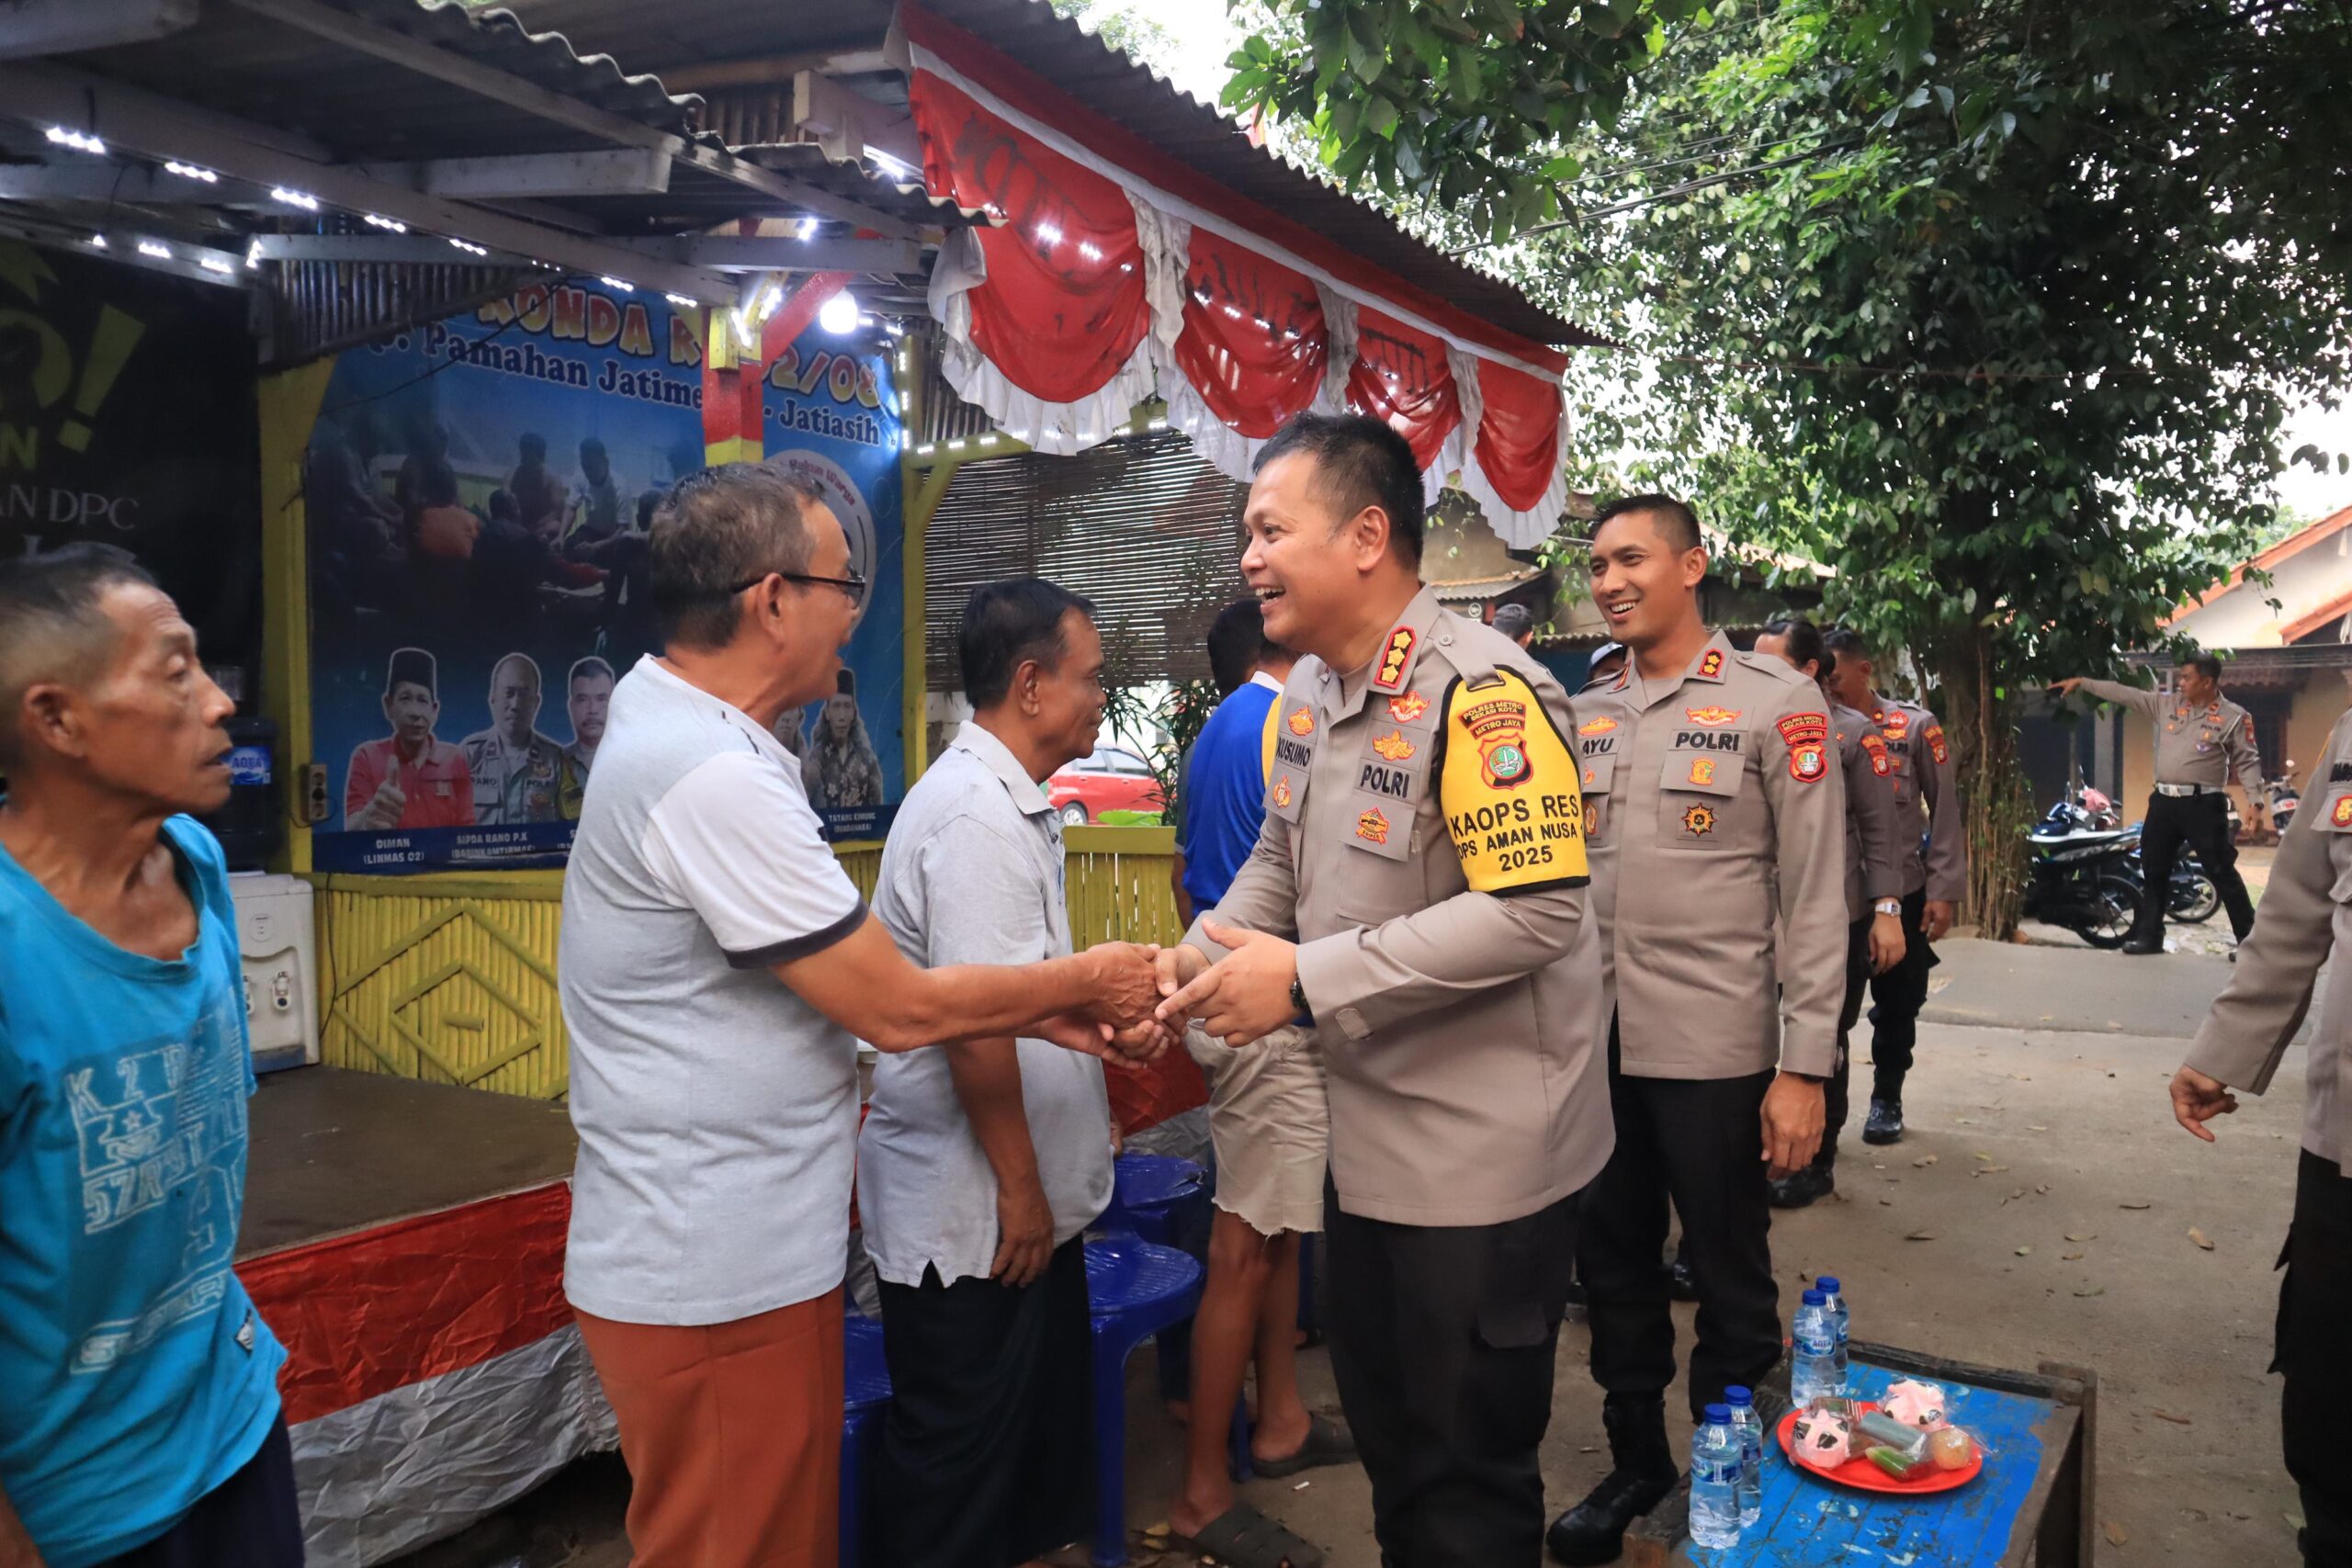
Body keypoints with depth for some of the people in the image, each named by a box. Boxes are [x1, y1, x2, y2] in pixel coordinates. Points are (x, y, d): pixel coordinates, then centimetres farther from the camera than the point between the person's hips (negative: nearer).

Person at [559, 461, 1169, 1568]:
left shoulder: (679, 732, 7)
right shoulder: (713, 776, -25)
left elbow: (852, 980, 9)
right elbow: (896, 1010, -20)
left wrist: (1051, 1018, 6)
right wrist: (1082, 982, -4)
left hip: (730, 1248, 9)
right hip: (716, 1275, -9)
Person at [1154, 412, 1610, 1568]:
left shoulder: (1482, 694, -23)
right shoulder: (1305, 696, 5)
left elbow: (1535, 910, -28)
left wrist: (1307, 979, -27)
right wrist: (1196, 960, -6)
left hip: (1482, 1158, -8)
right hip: (1366, 1144, 8)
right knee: (1385, 1436, 25)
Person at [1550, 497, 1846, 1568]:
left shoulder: (1776, 704, -5)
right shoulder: (1581, 717, 8)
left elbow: (1815, 897, -8)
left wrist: (1803, 1067, -12)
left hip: (1714, 1050, -4)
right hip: (1592, 1047, 5)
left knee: (1730, 1282, 10)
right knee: (1613, 1269, 16)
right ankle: (1635, 1460, 35)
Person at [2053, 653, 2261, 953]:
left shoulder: (2233, 717, -4)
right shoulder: (2166, 705, 10)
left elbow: (2247, 761, -5)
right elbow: (2124, 693, 11)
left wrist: (2254, 800, -15)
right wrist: (2081, 682, 9)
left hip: (2203, 805, -6)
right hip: (2165, 801, 6)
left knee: (2222, 872, -4)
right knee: (2153, 870, 10)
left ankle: (2249, 938, 4)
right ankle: (2148, 935, 18)